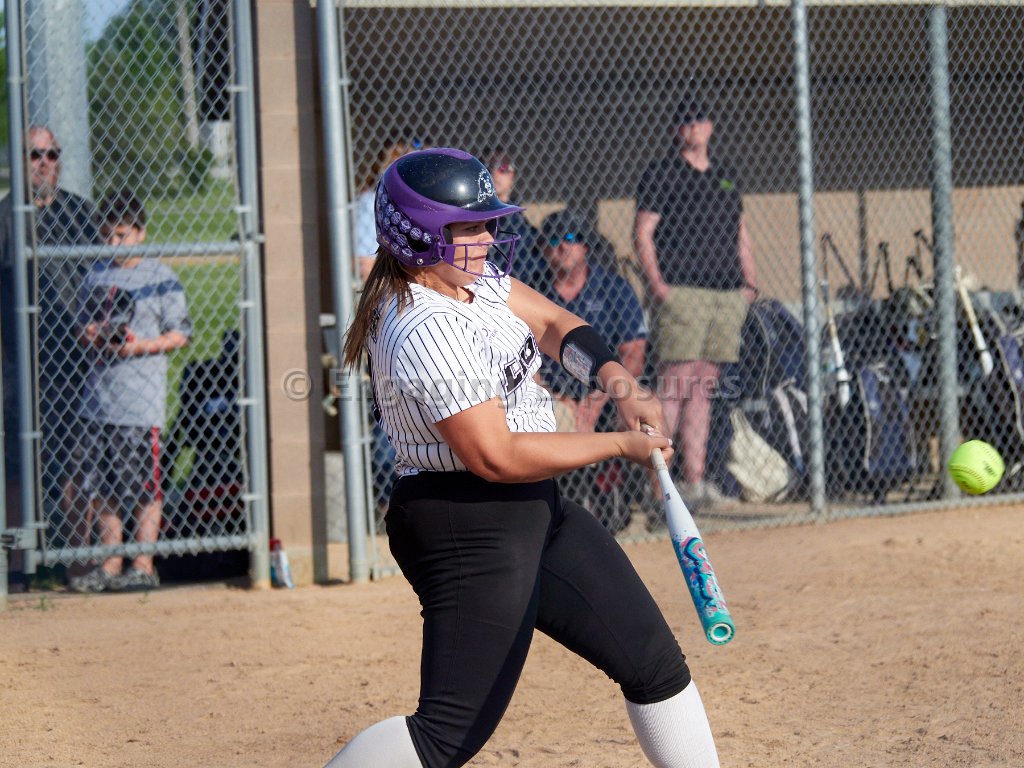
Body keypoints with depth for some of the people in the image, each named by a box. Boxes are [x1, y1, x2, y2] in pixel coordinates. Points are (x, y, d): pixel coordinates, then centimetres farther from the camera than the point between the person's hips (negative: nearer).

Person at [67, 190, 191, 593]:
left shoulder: (161, 278, -3)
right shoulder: (97, 276, 13)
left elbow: (180, 333, -3)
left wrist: (143, 345, -16)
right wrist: (90, 335, -2)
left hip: (141, 398, -6)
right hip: (98, 397, 6)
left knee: (143, 487, -3)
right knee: (101, 487, 8)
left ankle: (143, 565, 3)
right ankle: (110, 565, 15)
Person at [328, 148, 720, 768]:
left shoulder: (472, 274, 4)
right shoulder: (427, 332, -24)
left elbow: (553, 323, 13)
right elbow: (496, 457, -25)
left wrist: (619, 383, -6)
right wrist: (620, 445, -16)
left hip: (534, 510, 11)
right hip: (469, 529, -11)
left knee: (656, 663, 14)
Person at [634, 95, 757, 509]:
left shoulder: (725, 176, 22)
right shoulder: (662, 173, 3)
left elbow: (740, 234, 26)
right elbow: (642, 234, -3)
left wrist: (750, 282, 14)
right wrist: (658, 285, -15)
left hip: (727, 294, 6)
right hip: (681, 290, -6)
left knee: (704, 388, 5)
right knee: (675, 384, -13)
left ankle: (694, 480, 5)